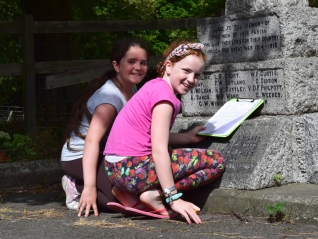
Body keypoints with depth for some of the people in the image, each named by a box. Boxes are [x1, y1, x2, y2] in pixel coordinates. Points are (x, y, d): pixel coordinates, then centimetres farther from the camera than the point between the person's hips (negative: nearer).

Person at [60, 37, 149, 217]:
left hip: (105, 155, 9)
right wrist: (89, 187, -40)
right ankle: (78, 188, -6)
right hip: (80, 158, -9)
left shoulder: (132, 89, 5)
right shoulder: (110, 96, -22)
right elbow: (92, 140, -32)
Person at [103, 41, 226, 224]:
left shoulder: (156, 86, 17)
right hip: (133, 168, -9)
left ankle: (132, 196, 14)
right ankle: (154, 195, -10)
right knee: (216, 161, -5)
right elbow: (159, 150, -21)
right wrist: (174, 198, -23)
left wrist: (188, 137, 14)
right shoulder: (164, 93, -13)